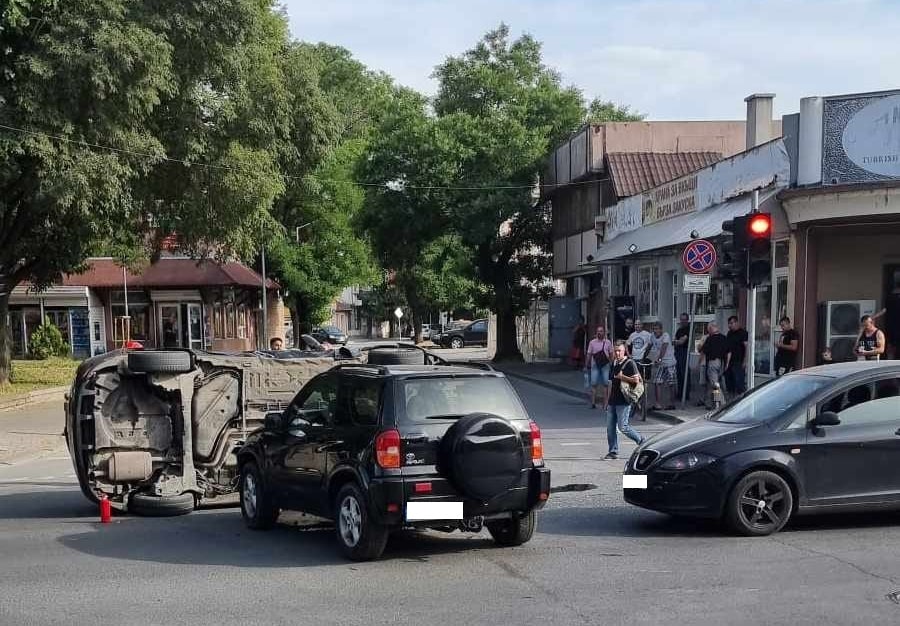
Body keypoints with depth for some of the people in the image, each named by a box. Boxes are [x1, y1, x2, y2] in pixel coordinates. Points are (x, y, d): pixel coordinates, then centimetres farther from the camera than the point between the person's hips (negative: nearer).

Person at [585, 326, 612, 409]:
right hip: (595, 365, 0)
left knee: (606, 384, 1)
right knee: (594, 384, -2)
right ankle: (593, 402, 2)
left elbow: (611, 355, 8)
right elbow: (589, 355, 7)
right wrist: (586, 366, 5)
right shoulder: (592, 342, 5)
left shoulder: (608, 342, 5)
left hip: (605, 365, 0)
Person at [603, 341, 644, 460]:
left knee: (623, 426, -8)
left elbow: (636, 380, -15)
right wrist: (607, 401, 21)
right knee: (610, 427, 4)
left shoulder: (630, 363, -7)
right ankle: (613, 451, 11)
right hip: (612, 401, 8)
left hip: (624, 401, -8)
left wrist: (622, 377, -14)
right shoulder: (613, 364, 16)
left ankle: (641, 441, 13)